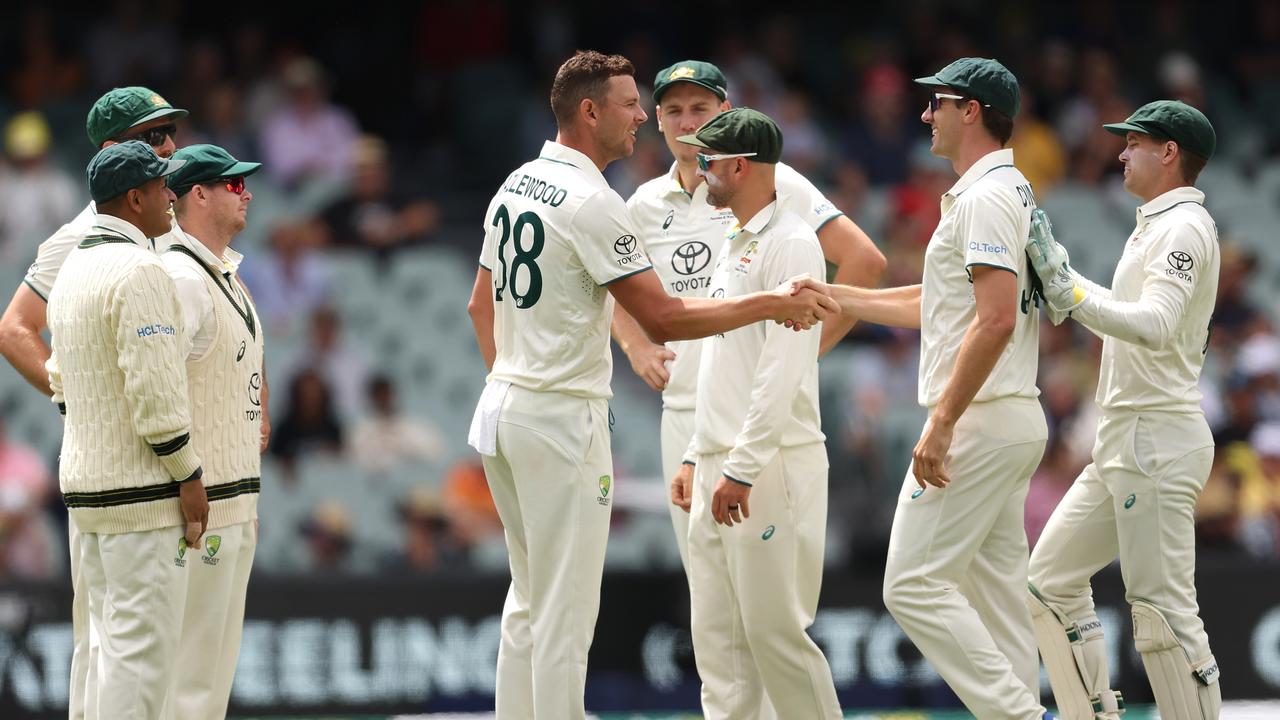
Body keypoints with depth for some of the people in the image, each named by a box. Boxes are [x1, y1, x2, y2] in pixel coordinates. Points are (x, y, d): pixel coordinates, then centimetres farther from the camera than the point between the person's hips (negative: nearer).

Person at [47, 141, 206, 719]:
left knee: (116, 645, 13)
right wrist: (189, 476, -13)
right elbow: (155, 389, -21)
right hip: (142, 493, -9)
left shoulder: (71, 271, 14)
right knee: (143, 648, -7)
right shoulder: (139, 271, -16)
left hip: (84, 485, 9)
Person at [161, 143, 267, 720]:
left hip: (232, 500, 10)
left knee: (221, 655, 12)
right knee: (191, 657, -8)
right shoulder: (180, 279, -15)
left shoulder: (227, 278, 17)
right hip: (198, 503, -10)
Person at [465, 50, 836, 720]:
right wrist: (771, 305, -13)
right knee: (565, 612, -6)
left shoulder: (515, 186, 11)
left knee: (529, 600, 16)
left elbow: (481, 304, 20)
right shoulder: (591, 203, -17)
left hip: (502, 409, 9)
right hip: (562, 417, -9)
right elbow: (662, 318, -18)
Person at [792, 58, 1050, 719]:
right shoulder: (1011, 191, 19)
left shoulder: (986, 196, -14)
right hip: (1013, 423, 10)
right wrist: (831, 295, 28)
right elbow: (934, 307, 28)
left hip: (979, 419, -10)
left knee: (913, 583, -10)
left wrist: (940, 424, -25)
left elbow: (996, 320, -24)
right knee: (995, 586, 9)